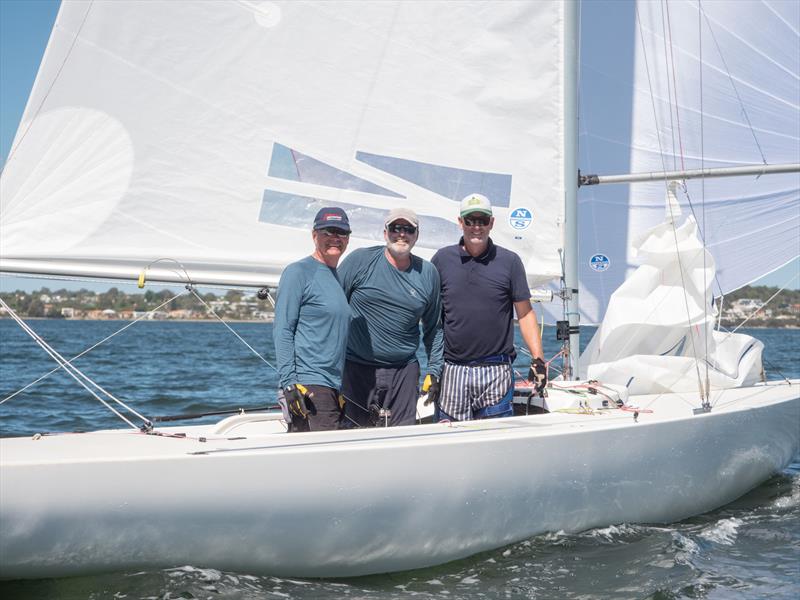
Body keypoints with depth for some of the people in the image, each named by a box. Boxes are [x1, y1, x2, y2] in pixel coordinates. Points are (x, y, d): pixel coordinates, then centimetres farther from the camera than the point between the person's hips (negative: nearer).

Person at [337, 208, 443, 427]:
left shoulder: (428, 273, 8)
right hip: (356, 367, -3)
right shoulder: (361, 260, -2)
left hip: (405, 371, 3)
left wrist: (434, 371, 13)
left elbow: (433, 328, 17)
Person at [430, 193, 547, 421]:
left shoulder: (509, 261, 3)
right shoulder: (442, 259, 6)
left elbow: (525, 314, 5)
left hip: (496, 371, -1)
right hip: (451, 370, 1)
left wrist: (538, 358, -4)